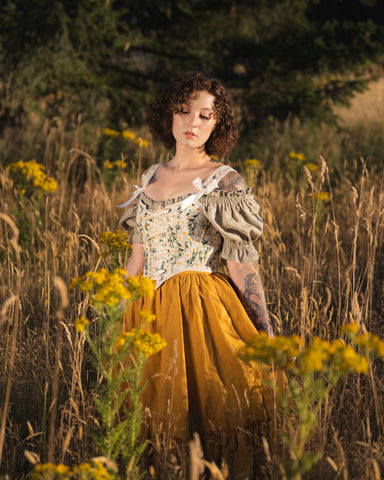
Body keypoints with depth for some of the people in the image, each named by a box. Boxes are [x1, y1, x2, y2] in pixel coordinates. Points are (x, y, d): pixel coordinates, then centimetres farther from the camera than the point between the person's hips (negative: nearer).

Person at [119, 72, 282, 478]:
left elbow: (242, 266, -6)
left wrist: (266, 335, -11)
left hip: (199, 308, -5)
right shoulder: (151, 177, 13)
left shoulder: (224, 182, -3)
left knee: (197, 412, -6)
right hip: (147, 310, 5)